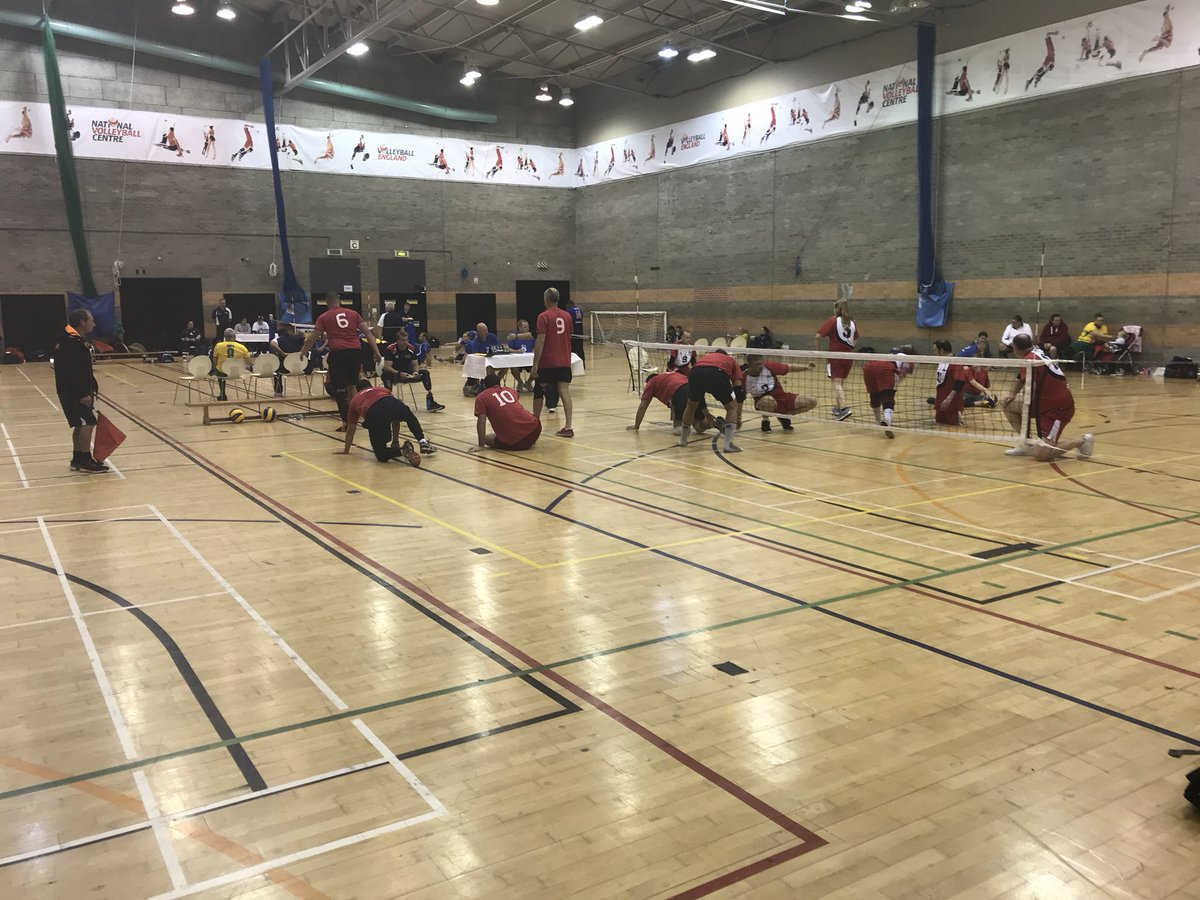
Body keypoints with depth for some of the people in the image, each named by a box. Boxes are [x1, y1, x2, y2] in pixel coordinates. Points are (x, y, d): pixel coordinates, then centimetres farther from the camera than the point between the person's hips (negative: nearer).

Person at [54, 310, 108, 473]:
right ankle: (85, 461, -5)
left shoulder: (79, 340, 13)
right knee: (87, 422, -10)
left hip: (77, 392, 11)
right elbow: (71, 372, -25)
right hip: (73, 392, -11)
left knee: (81, 424, 14)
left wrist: (91, 389, 19)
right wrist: (83, 394, -25)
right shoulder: (70, 343, -20)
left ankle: (77, 460, 21)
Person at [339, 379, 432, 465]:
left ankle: (402, 450, -15)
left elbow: (350, 430, 42)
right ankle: (423, 442, 19)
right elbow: (395, 420, 45)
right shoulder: (383, 389, 42)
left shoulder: (355, 400, 38)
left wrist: (346, 450, 54)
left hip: (373, 414, -2)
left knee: (381, 454, 12)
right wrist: (395, 441, 54)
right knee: (410, 417, 37)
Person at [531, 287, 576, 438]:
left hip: (546, 363, -4)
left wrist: (535, 365, -15)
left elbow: (540, 341, -15)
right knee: (565, 393, -2)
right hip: (564, 363, 4)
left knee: (538, 393, 13)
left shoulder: (544, 317, -10)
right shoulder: (567, 316, 7)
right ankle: (568, 427, -10)